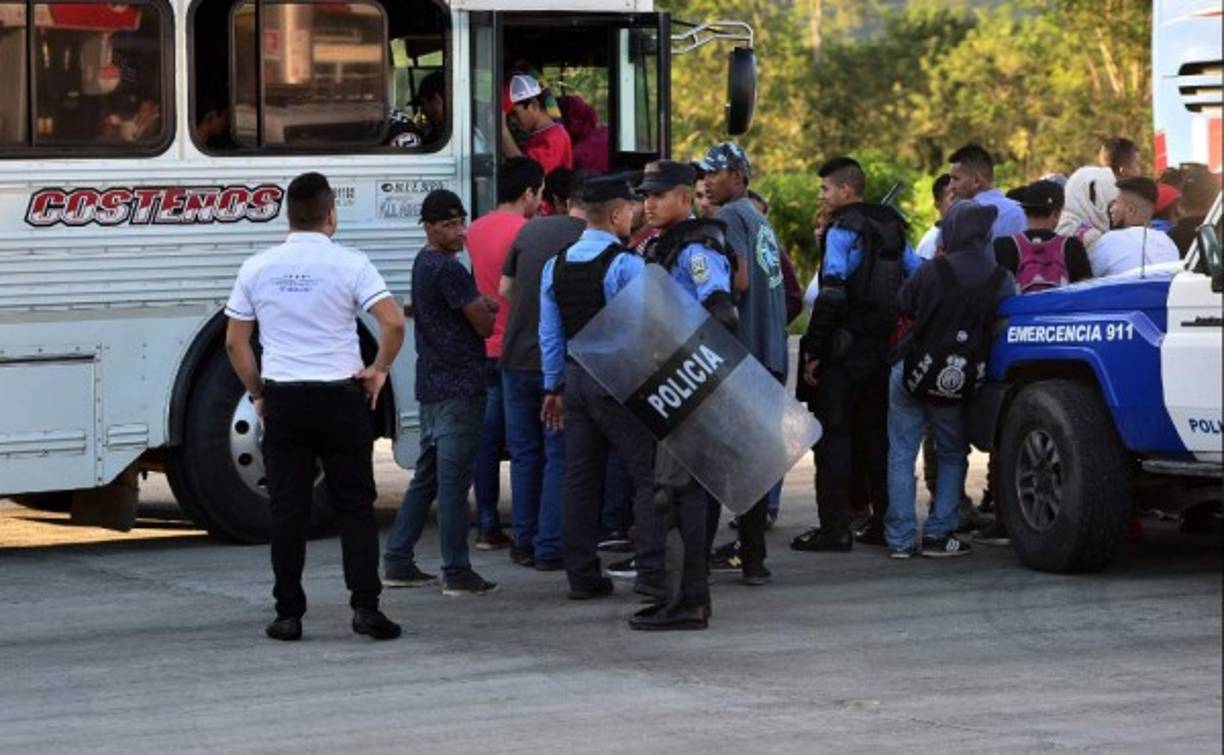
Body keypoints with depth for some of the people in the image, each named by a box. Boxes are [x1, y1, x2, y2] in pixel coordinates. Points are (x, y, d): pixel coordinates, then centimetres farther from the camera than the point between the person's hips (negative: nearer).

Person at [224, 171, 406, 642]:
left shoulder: (257, 268, 3)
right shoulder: (349, 264, -6)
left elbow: (235, 342, 5)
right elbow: (393, 323, -15)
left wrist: (257, 393, 16)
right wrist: (379, 370, 1)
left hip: (282, 401, 2)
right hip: (340, 398, -2)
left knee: (287, 510, 5)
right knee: (354, 505, 5)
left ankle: (288, 615, 6)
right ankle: (365, 606, -2)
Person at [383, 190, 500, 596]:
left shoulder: (423, 264, 14)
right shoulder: (448, 270, -16)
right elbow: (484, 324, -14)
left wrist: (479, 305, 9)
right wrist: (488, 312, 9)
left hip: (432, 384, 10)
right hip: (459, 387, -10)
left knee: (427, 476, 14)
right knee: (455, 479, -7)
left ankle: (398, 562, 15)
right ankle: (456, 572, -5)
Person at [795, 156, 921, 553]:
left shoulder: (843, 230, -10)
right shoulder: (892, 229, 14)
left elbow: (832, 294, -19)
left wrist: (813, 351, -16)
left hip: (846, 348, -8)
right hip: (884, 347, 8)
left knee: (833, 435, -4)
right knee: (876, 435, 14)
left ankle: (835, 527, -8)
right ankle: (886, 521, 16)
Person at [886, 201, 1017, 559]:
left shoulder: (933, 271, -13)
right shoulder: (1002, 282, -9)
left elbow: (903, 304, 1)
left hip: (910, 375, -1)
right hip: (957, 385, 1)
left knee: (901, 455, 8)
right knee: (952, 455, 18)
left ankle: (899, 538, 4)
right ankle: (938, 534, 10)